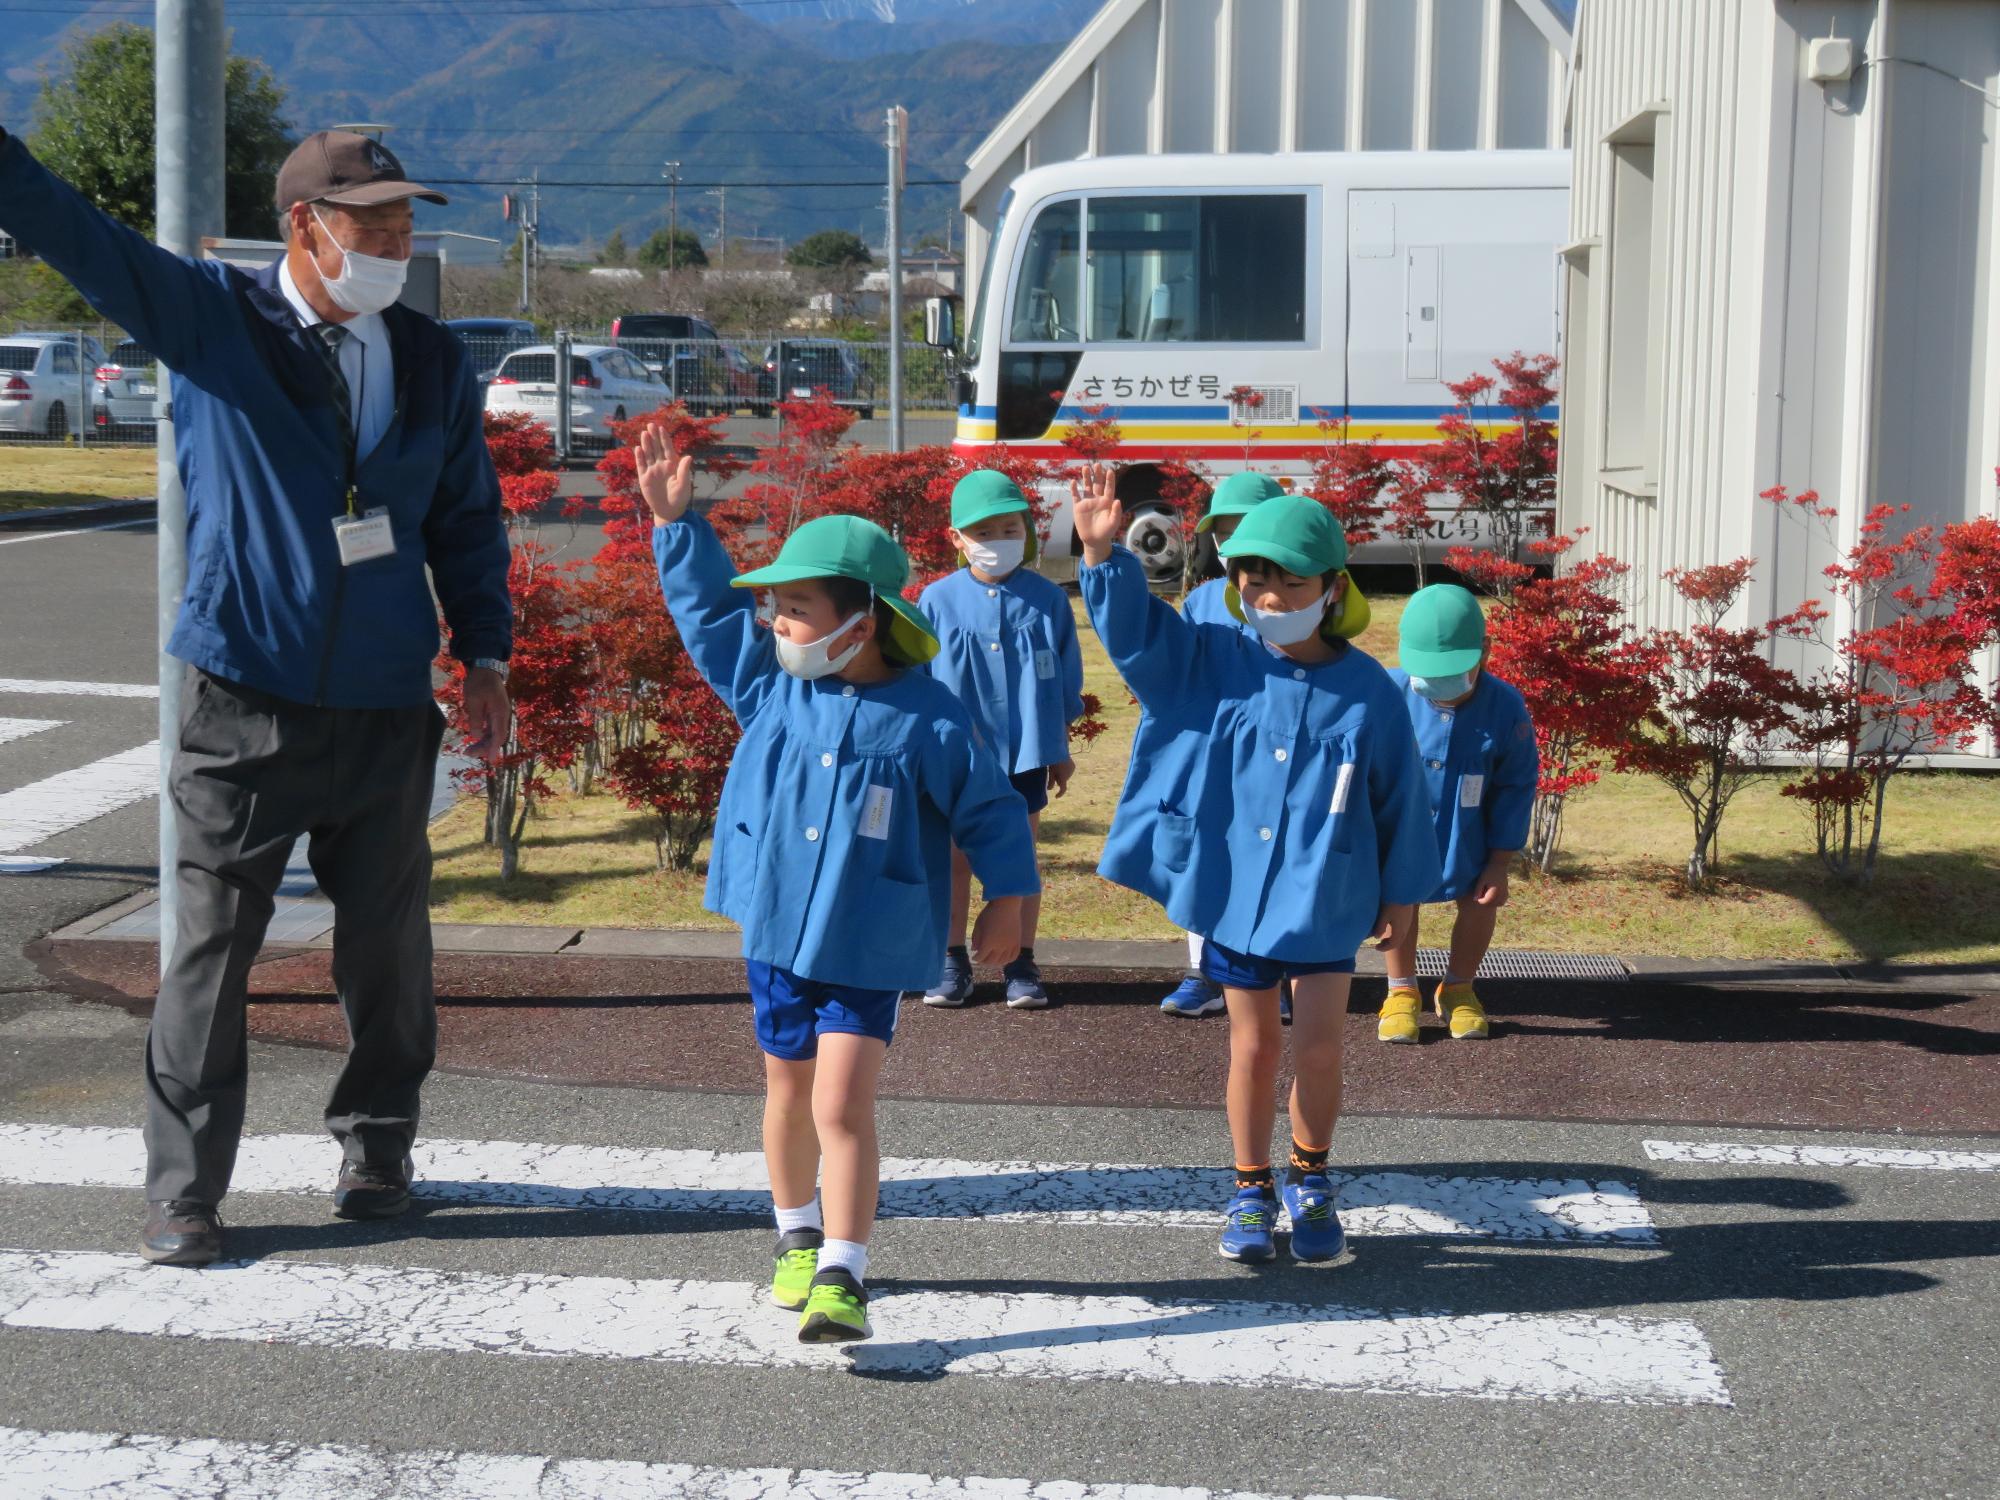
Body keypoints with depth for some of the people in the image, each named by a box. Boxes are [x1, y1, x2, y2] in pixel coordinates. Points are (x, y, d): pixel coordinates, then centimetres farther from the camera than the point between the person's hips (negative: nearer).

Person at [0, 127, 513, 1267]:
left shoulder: (433, 360, 8)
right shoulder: (208, 317, -1)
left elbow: (468, 517, 16)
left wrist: (487, 656, 11)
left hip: (388, 711, 3)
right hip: (246, 704, -2)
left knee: (387, 942, 10)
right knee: (211, 951, 0)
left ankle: (378, 1149, 29)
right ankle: (185, 1193, 9)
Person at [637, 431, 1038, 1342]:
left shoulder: (926, 720, -11)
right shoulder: (767, 683, 1)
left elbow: (989, 808, -2)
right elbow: (705, 605, 11)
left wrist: (1009, 896, -2)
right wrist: (674, 522, 7)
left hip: (870, 948, -5)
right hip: (775, 930, 5)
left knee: (842, 1106, -13)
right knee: (789, 1096, 18)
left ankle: (842, 1275, -9)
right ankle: (798, 1238, 38)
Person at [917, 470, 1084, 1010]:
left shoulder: (1047, 600, -2)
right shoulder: (938, 601, -4)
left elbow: (1066, 683, 6)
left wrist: (1061, 749, 9)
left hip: (1025, 754, 0)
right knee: (955, 858, 9)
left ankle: (1021, 965, 17)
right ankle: (952, 961, 20)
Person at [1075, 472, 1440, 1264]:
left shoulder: (1366, 690, -5)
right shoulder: (1211, 662, -2)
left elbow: (1400, 797, 3)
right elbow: (1133, 627, -10)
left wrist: (1402, 891, 8)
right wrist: (1103, 555, -27)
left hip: (1326, 899, -1)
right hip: (1233, 891, 1)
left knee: (1317, 1046, -4)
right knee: (1253, 1047, 9)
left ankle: (1311, 1182, 19)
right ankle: (1251, 1192, 24)